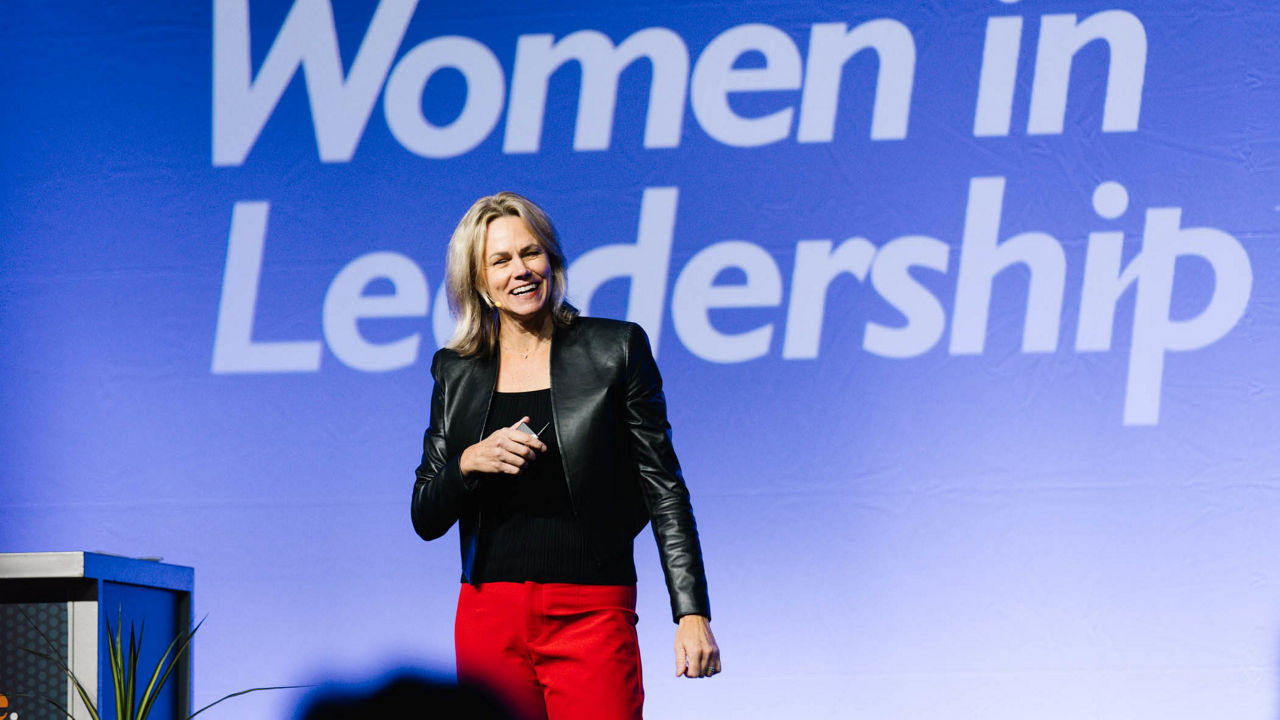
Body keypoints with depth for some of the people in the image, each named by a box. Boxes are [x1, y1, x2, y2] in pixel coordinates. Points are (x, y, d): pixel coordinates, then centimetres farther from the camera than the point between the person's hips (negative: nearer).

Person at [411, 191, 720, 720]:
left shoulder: (615, 350, 2)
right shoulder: (456, 372, 11)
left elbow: (664, 489, 1)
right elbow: (426, 518, 10)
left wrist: (692, 614, -6)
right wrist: (469, 463, -11)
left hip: (592, 615, -3)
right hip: (490, 615, 3)